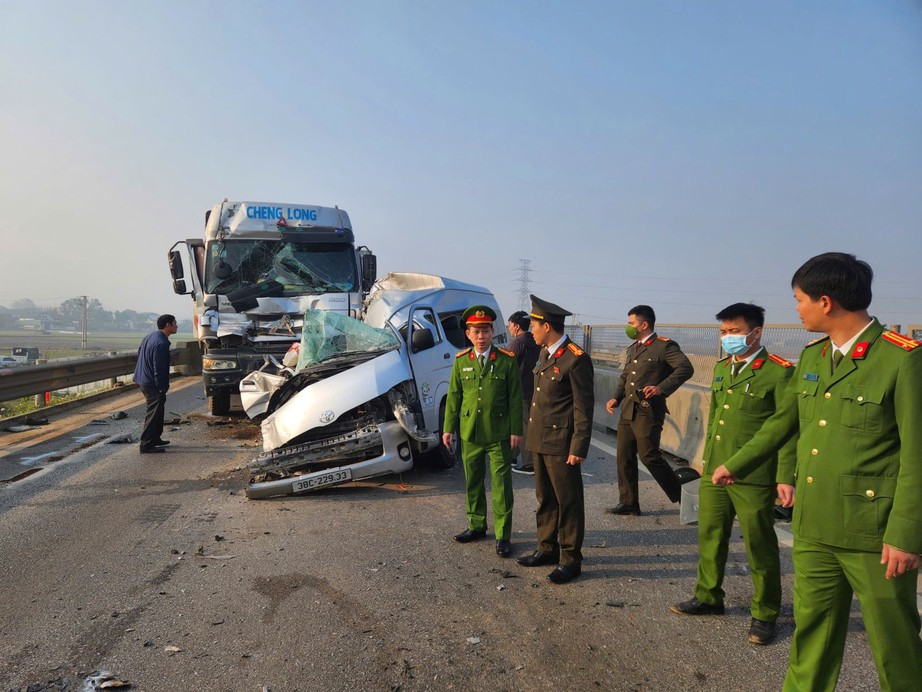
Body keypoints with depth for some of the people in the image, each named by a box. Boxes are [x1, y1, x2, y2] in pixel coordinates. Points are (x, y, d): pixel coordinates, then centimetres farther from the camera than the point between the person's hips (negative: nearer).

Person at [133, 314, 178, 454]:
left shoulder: (151, 336, 9)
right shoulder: (161, 344, -24)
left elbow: (139, 352, 21)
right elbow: (159, 368, -24)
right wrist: (162, 388, -19)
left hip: (143, 379, 11)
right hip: (152, 383, -11)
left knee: (157, 411, 21)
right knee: (154, 413, -4)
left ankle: (155, 438, 31)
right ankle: (146, 445, -1)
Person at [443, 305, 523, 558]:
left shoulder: (507, 360, -4)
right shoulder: (461, 361, 4)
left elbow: (515, 398, -3)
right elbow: (453, 396, 8)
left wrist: (516, 430, -6)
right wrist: (449, 428, 4)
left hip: (499, 434, -3)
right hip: (469, 433, 3)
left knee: (501, 485, 1)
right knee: (473, 482, 15)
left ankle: (503, 535, 10)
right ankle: (477, 526, 31)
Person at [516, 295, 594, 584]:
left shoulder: (576, 359, -16)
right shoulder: (545, 353, 11)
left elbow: (584, 406, -16)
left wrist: (579, 448, -17)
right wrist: (531, 434, 16)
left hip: (560, 443, -9)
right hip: (540, 440, 9)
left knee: (568, 501, 3)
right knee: (545, 497, 17)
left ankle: (570, 559, 14)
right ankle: (548, 548, 30)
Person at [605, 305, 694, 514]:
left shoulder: (665, 346, -8)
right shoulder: (632, 348, 17)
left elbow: (686, 368, -18)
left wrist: (662, 388, -26)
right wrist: (616, 398, 9)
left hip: (648, 411, -8)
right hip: (628, 410, 8)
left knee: (649, 455, -6)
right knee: (624, 456, 8)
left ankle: (681, 494, 14)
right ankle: (628, 503, 18)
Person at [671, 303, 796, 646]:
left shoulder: (779, 372, -10)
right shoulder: (721, 368, 12)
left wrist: (786, 478, -16)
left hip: (753, 478, -7)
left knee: (760, 547, 7)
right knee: (710, 537, 16)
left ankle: (764, 615, 23)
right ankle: (708, 597, 33)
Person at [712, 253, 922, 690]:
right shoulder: (811, 357, 9)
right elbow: (782, 421, 21)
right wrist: (735, 465, 29)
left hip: (873, 534, -6)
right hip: (812, 528, 6)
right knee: (811, 636, 15)